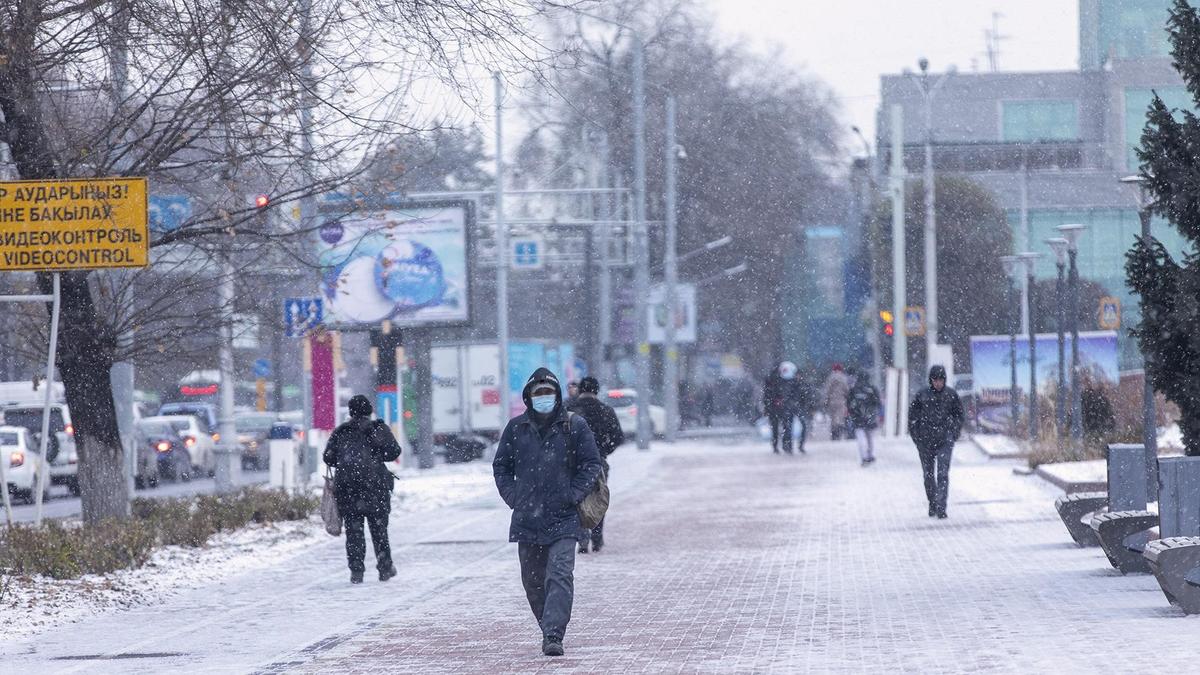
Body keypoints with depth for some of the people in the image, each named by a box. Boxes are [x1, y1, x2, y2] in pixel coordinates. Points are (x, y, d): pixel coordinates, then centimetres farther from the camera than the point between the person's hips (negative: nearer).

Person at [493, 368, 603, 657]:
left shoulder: (574, 427, 0)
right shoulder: (516, 428, 6)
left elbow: (592, 465, 3)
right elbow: (501, 466, 15)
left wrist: (572, 496, -8)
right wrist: (513, 497, 2)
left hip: (563, 518, -3)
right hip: (527, 519, 3)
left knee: (560, 575, -16)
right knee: (533, 581, 9)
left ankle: (553, 636, -23)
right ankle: (549, 630, 25)